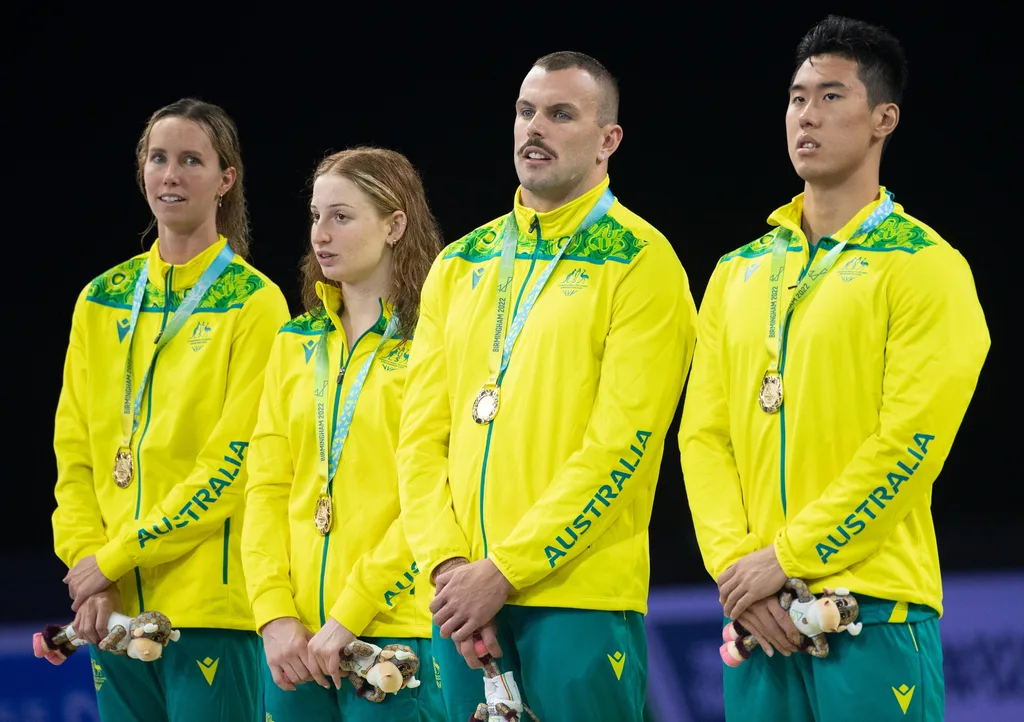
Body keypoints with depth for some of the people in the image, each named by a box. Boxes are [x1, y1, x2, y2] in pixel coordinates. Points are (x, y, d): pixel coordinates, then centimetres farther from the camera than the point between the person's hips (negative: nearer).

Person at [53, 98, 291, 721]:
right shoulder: (103, 301, 13)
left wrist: (117, 558, -12)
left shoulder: (255, 303, -3)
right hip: (114, 607, 5)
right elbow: (75, 452, 12)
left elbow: (235, 461, -10)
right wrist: (86, 562, -4)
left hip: (213, 600, -5)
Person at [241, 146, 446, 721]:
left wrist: (350, 615, -15)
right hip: (296, 638, 5)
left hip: (396, 629, -5)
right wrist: (276, 615, -4)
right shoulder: (297, 344, 15)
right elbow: (267, 486, 9)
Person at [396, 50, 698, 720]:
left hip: (580, 597, -5)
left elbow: (621, 444, -11)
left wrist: (504, 571, -15)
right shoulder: (459, 267, 15)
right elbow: (423, 435, 9)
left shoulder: (640, 263, -3)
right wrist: (448, 564, -6)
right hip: (464, 594, 5)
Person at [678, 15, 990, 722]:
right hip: (758, 614, 5)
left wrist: (787, 557, -14)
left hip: (876, 611, -5)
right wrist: (736, 562, -5)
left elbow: (909, 443, -11)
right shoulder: (739, 273, 16)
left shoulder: (925, 267, -3)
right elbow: (703, 434, 11)